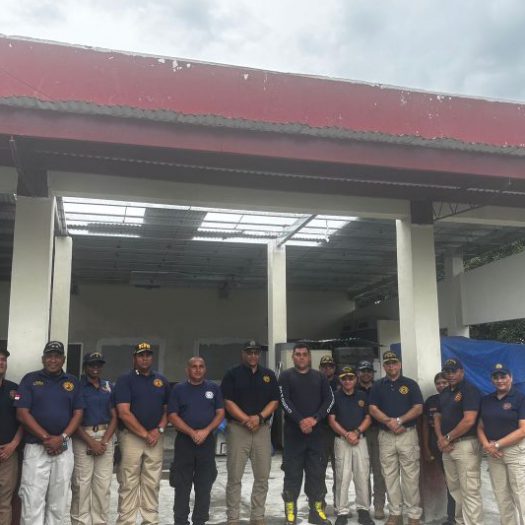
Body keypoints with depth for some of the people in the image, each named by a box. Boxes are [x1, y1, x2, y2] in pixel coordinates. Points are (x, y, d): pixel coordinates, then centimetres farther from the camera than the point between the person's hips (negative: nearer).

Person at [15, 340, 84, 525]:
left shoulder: (73, 382, 10)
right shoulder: (30, 379, 2)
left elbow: (78, 414, 6)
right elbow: (22, 413, -5)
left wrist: (62, 437, -10)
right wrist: (46, 438, -12)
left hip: (64, 448, 3)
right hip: (35, 447, -2)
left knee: (58, 502, 8)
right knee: (32, 501, -5)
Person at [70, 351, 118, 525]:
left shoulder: (109, 387, 12)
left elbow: (114, 417, 10)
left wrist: (104, 441, -4)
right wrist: (91, 442, -10)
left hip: (106, 436, 3)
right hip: (82, 437, -3)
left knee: (103, 483, 3)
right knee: (81, 483, -5)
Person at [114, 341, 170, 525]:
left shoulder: (162, 381, 12)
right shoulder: (125, 380, -3)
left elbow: (167, 409, 14)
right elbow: (124, 413, -10)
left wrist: (159, 430, -3)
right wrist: (145, 434, -11)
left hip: (156, 437, 4)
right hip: (131, 436, -4)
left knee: (152, 484, 8)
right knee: (129, 484, -1)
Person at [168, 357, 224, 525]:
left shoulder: (213, 388, 7)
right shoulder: (178, 389, 2)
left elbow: (220, 413, 3)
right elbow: (172, 416, -4)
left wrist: (206, 431, -12)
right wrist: (192, 433, -14)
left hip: (207, 441, 1)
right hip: (184, 441, -1)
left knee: (204, 485, 7)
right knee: (182, 485, 3)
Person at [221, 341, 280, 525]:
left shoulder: (269, 375, 11)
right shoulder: (232, 374, 1)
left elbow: (274, 401, 6)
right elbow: (228, 402, -6)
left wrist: (259, 417, -10)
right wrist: (246, 420, -14)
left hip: (263, 429, 3)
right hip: (237, 428, -3)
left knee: (262, 476, 6)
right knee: (234, 477, 0)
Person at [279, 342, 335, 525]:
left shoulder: (319, 377, 11)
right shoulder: (286, 376, 3)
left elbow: (329, 399, 3)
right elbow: (284, 401, -8)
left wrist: (315, 418, -11)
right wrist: (300, 421, -18)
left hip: (315, 431, 3)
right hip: (293, 431, -2)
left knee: (316, 471, 5)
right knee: (292, 472, 0)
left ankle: (317, 510, 15)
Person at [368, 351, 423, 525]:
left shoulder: (410, 384, 4)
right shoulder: (378, 386, 9)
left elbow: (418, 408, -3)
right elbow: (373, 409, 1)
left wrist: (399, 420, -14)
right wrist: (389, 421, -14)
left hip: (408, 434, -2)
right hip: (385, 436, 2)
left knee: (411, 476, -2)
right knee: (390, 476, 6)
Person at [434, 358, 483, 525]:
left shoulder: (470, 390, -10)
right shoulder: (444, 393, 15)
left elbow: (469, 421, -19)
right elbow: (437, 417, 16)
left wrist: (447, 438, -11)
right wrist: (441, 439, -2)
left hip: (465, 445, -8)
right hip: (447, 446, 8)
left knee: (469, 491, -5)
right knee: (454, 489, 15)